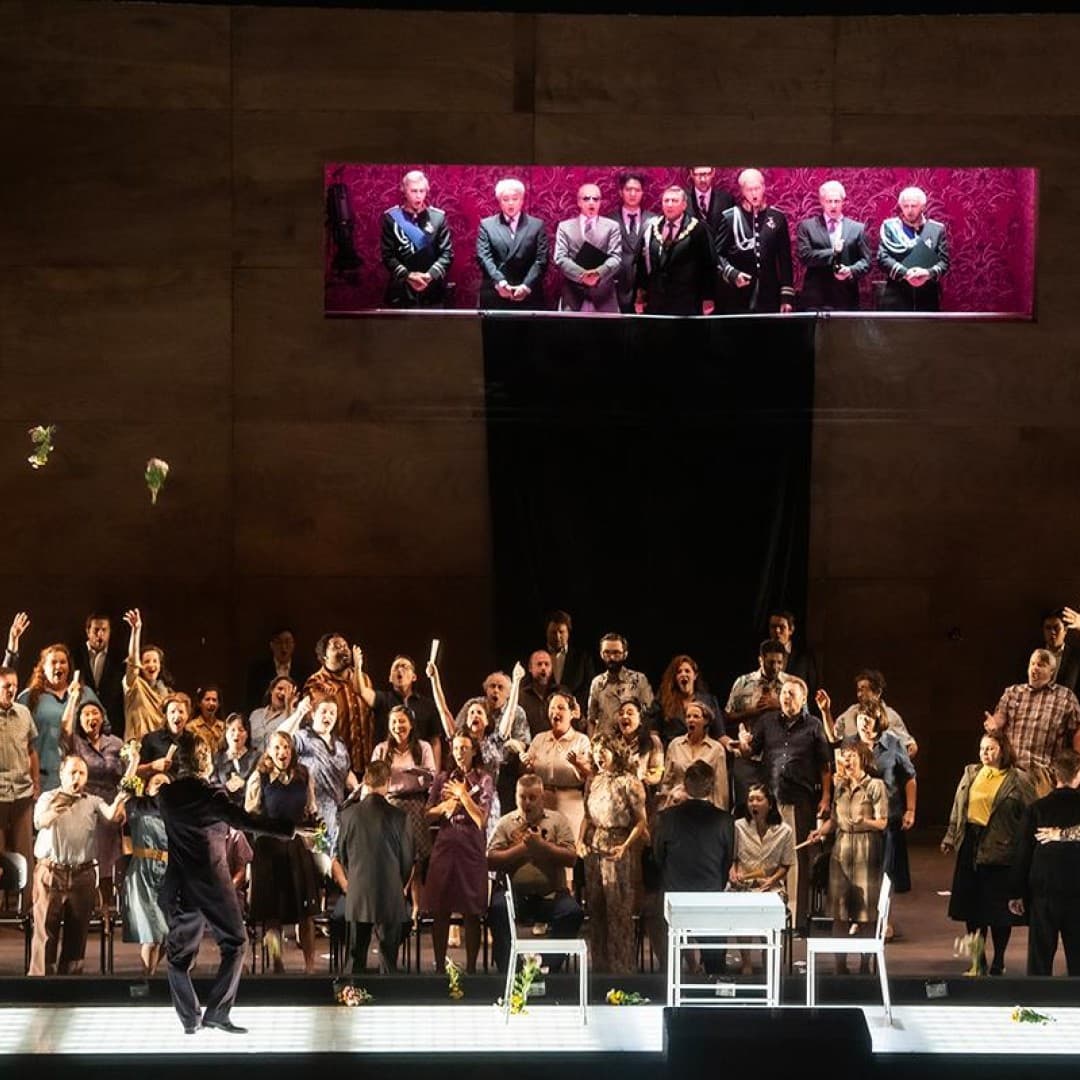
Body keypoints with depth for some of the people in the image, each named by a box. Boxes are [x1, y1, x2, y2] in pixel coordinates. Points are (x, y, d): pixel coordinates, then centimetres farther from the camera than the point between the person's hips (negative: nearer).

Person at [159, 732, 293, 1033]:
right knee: (234, 944, 7)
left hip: (178, 886, 4)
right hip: (213, 883, -4)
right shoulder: (211, 795, -12)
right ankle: (216, 1012, -2)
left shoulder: (166, 794, 2)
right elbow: (246, 822, -25)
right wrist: (293, 829, -27)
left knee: (179, 952, 13)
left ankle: (189, 1018, 11)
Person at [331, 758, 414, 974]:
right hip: (390, 897, -2)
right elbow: (409, 859, 1)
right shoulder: (399, 817, -9)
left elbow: (340, 856, 7)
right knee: (388, 956, 3)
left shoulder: (349, 814, -4)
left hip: (357, 897, 2)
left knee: (358, 957, 10)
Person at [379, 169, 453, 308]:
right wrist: (407, 276, -14)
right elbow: (387, 255, 0)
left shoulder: (438, 217, 5)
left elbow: (447, 253, 3)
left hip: (432, 293, 1)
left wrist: (430, 275, -13)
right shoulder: (391, 218, 2)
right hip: (402, 293, -1)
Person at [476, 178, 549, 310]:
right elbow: (484, 257, -1)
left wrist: (527, 286, -13)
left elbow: (541, 260, 2)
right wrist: (499, 281, -17)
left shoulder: (537, 225, 11)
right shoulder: (486, 225, 11)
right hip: (494, 296, 0)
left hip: (529, 297, 0)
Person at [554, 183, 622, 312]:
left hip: (603, 297, 0)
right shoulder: (565, 227, 11)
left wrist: (598, 273, -21)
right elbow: (560, 258, 0)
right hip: (573, 296, 0)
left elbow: (616, 258, 0)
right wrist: (581, 275, -18)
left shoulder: (612, 226, 11)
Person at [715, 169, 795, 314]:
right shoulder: (730, 217, 2)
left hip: (769, 297, 2)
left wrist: (787, 296, 5)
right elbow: (718, 254, 3)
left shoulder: (777, 218, 8)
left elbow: (785, 260, 9)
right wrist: (732, 274, -14)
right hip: (739, 298, -2)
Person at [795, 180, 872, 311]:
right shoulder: (807, 226, 7)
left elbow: (866, 261, 7)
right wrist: (833, 252, -10)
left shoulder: (858, 228, 11)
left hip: (847, 300, 1)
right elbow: (804, 256, -5)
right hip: (815, 300, -1)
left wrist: (851, 271, -13)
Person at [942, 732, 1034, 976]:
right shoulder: (970, 774, 11)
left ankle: (998, 964, 13)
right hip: (970, 846, 5)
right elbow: (957, 808, 16)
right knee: (971, 905, 8)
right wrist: (950, 838, 13)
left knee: (999, 909, 1)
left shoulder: (1017, 780, -5)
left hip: (1000, 850, -5)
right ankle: (977, 962, 21)